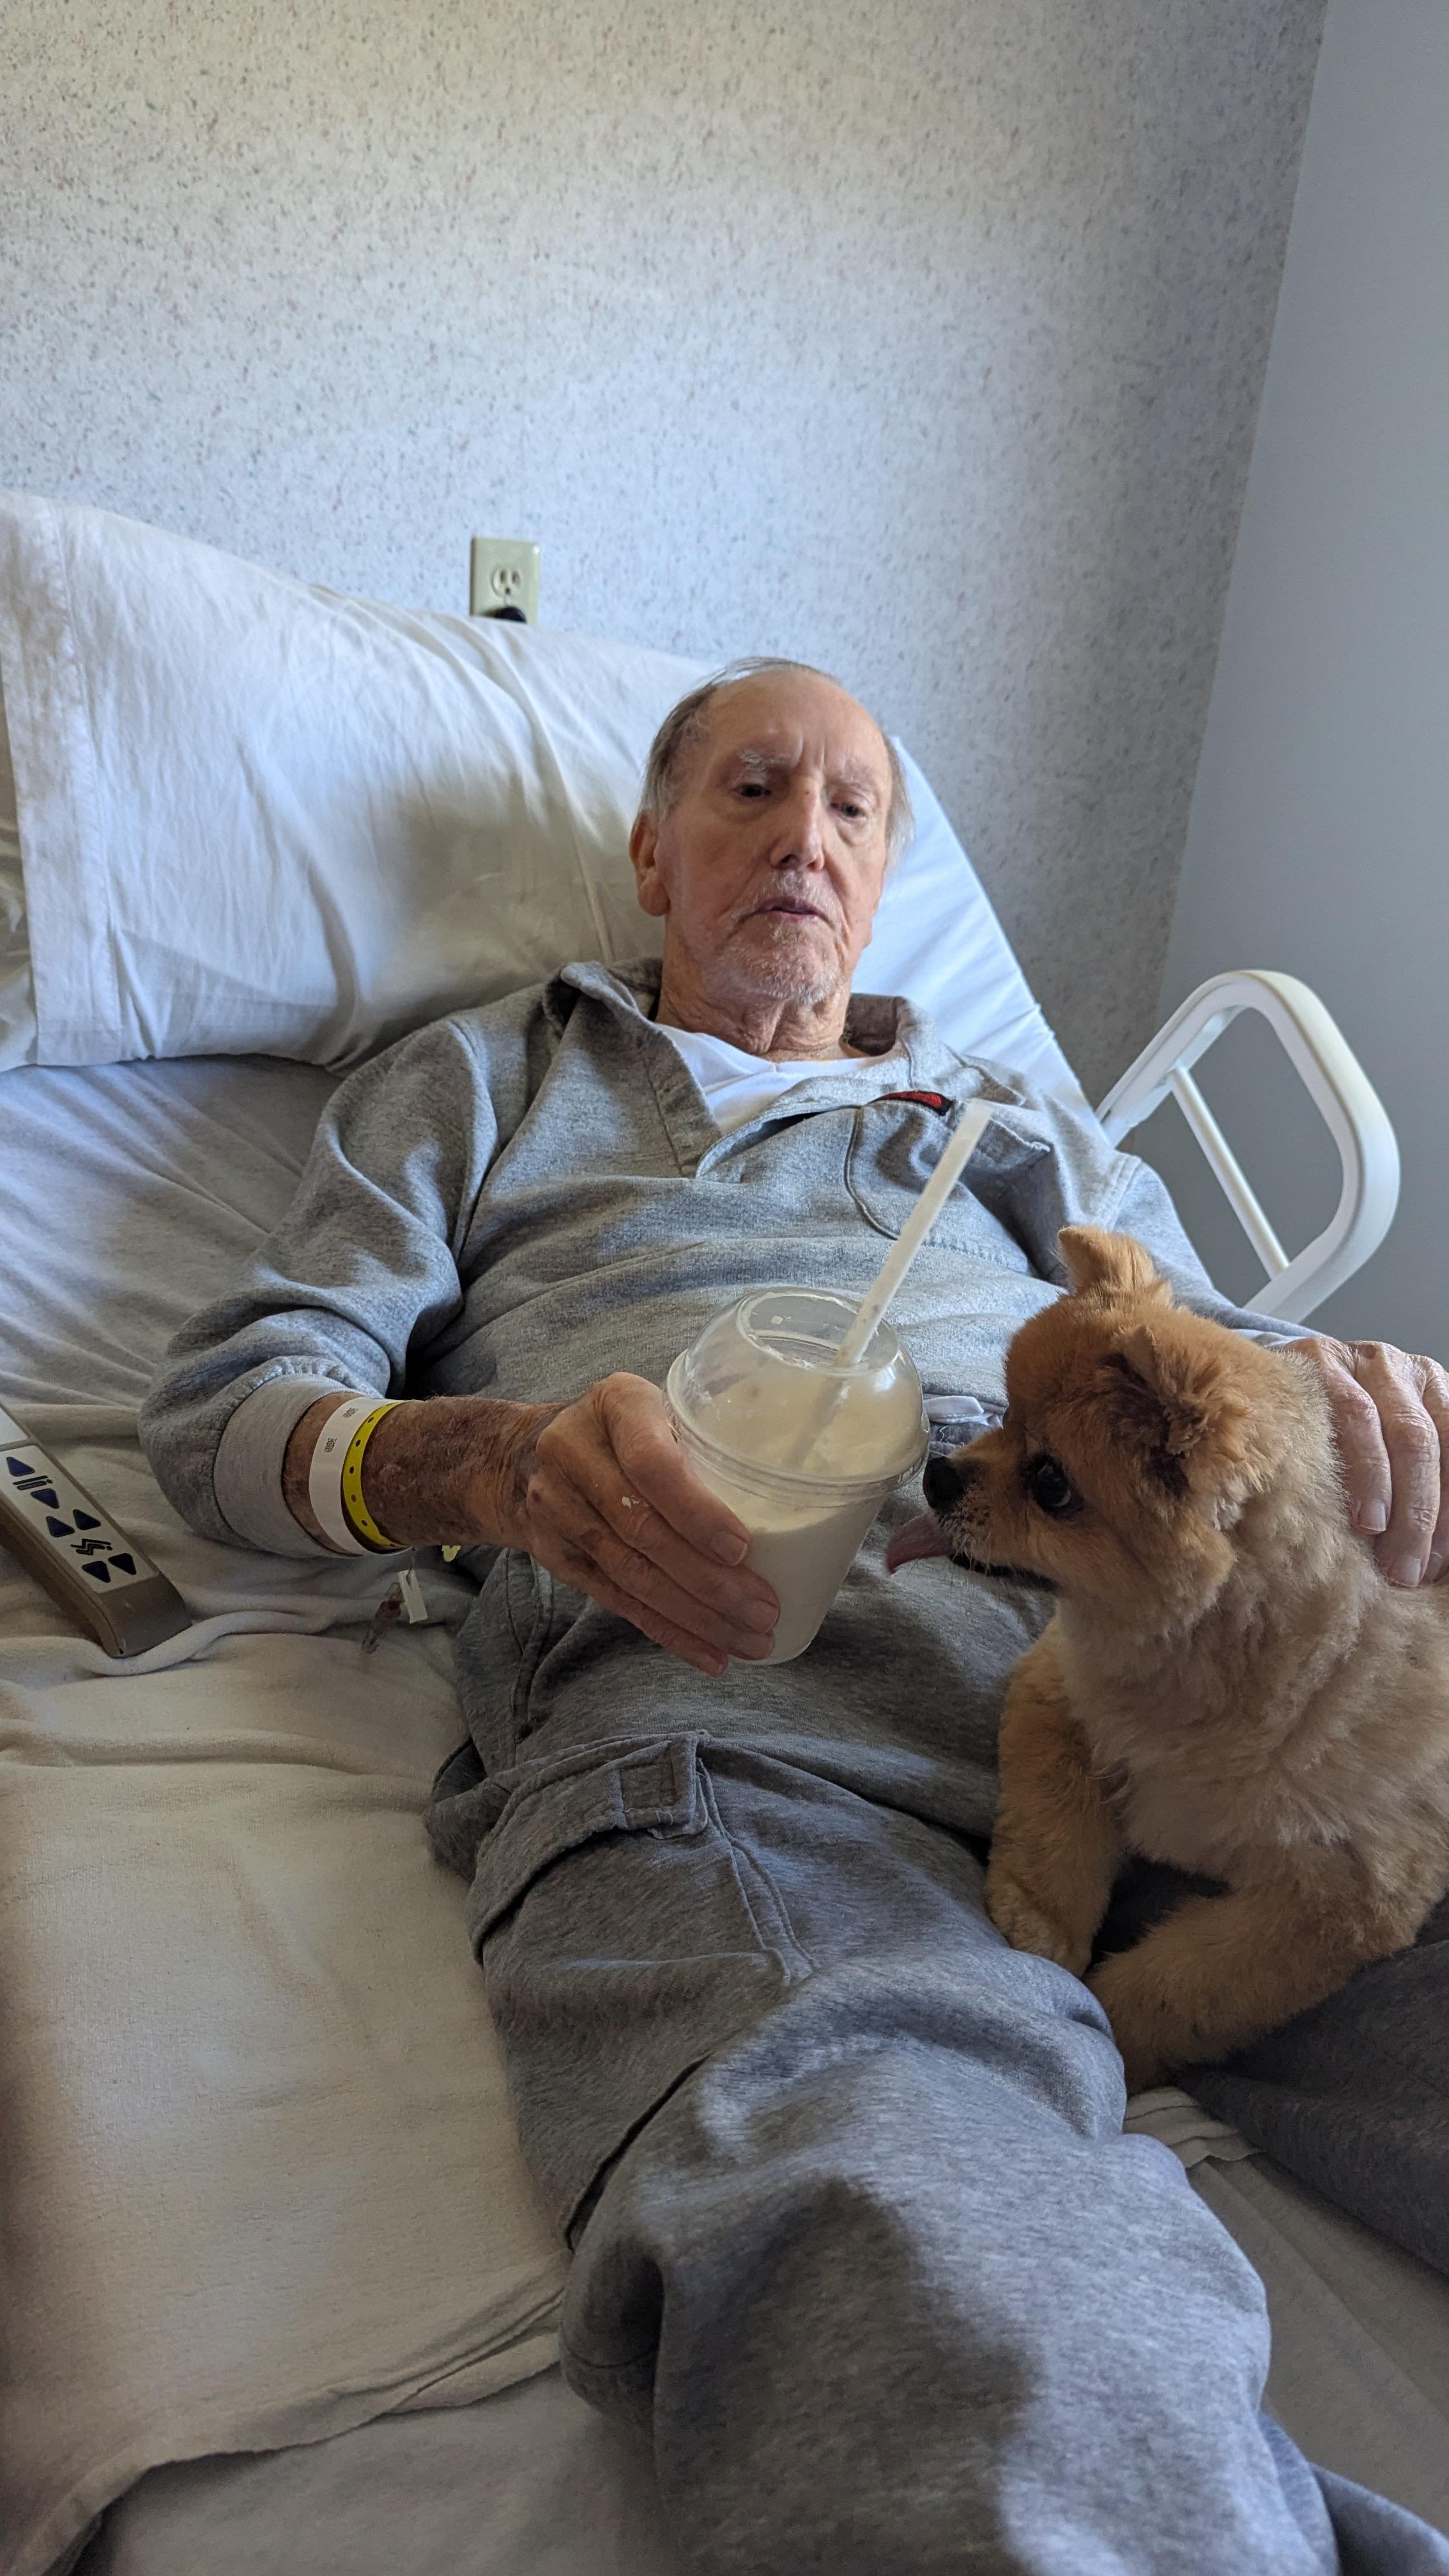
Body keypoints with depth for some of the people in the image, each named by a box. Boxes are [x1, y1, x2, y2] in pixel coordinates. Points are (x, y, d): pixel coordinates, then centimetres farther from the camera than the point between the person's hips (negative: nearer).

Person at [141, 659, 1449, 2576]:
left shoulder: (1018, 1122, 37)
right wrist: (484, 1456, -8)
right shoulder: (485, 1084, 29)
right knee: (905, 2243, -37)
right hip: (713, 1651, -3)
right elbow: (233, 1398, 17)